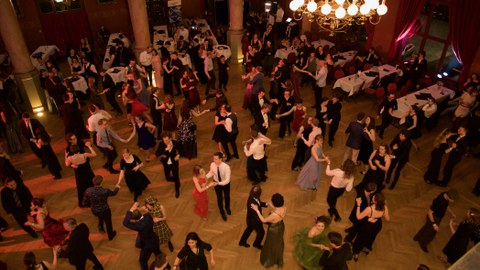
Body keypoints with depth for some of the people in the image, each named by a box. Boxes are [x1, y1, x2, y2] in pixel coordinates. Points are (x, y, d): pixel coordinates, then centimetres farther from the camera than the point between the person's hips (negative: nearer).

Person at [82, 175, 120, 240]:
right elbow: (113, 193, -7)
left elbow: (84, 203, -13)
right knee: (108, 223, 28)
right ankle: (110, 235, 49)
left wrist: (91, 204, 9)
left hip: (94, 211, 2)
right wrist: (117, 187, 16)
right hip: (104, 211, -2)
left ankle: (100, 226, 42)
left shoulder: (88, 191, -24)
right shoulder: (105, 191, -30)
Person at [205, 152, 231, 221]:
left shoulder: (226, 167, -37)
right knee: (219, 198, 18)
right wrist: (205, 177, -22)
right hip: (216, 183, 2)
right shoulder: (212, 165, -26)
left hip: (225, 183, -1)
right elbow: (211, 173, -6)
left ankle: (227, 207, 61)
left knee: (227, 196, 26)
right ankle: (222, 212, 49)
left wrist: (218, 183, -44)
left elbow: (227, 180, -35)